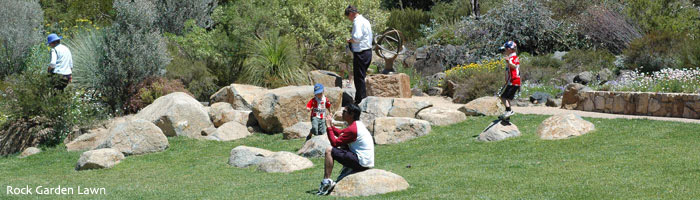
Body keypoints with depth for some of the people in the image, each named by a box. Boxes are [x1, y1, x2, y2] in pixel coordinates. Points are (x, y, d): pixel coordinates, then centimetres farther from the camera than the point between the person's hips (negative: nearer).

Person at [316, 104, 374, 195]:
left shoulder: (352, 129, -18)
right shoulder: (358, 124, 13)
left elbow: (334, 143, -16)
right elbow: (340, 133, 24)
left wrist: (329, 127, -8)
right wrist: (331, 126, 9)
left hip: (361, 163, -10)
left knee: (329, 151, -12)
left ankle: (326, 182, -15)